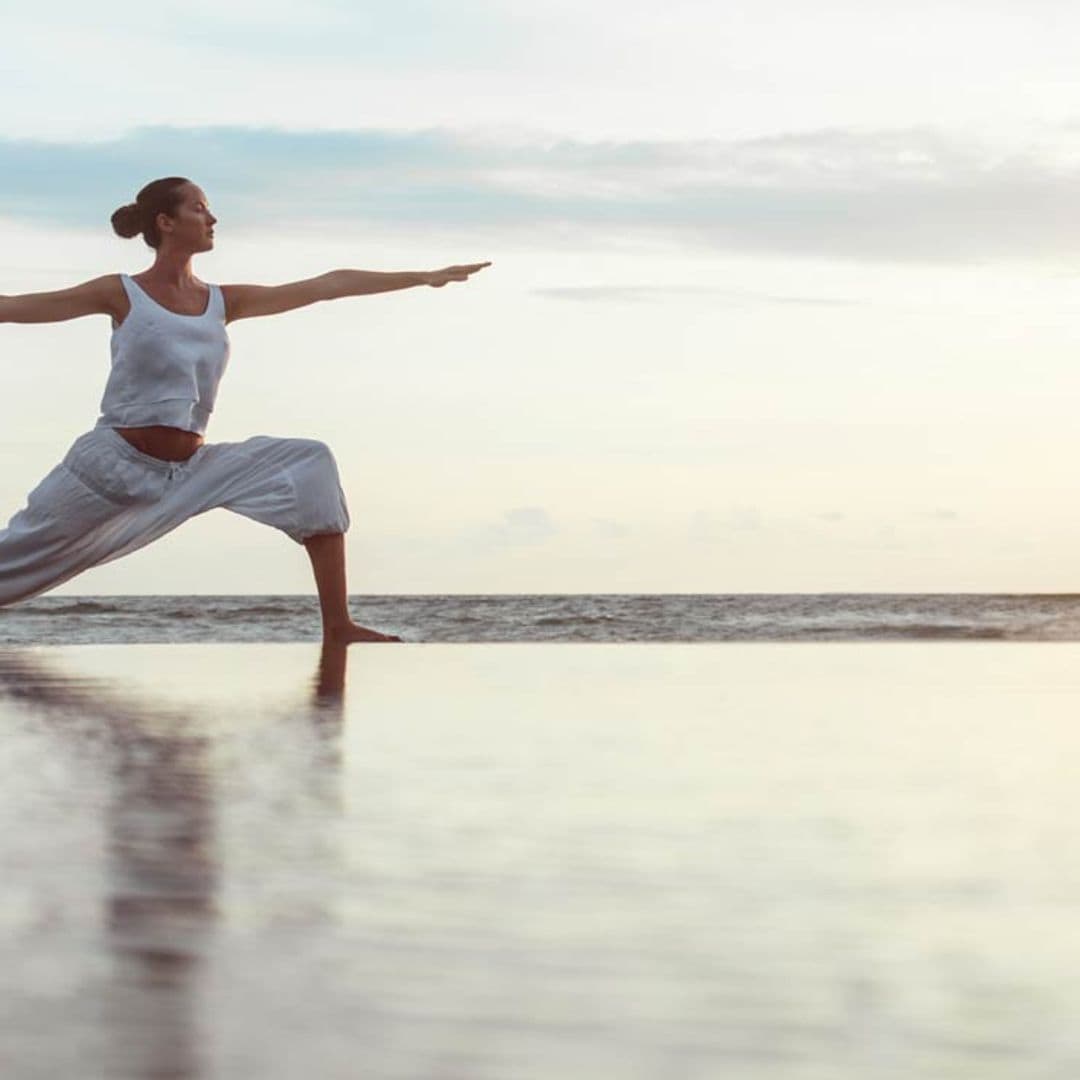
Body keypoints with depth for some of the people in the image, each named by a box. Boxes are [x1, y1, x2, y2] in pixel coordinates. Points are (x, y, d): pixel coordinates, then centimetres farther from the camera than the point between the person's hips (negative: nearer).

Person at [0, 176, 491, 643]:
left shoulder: (223, 301, 8)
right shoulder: (121, 294, -5)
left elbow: (328, 285, 7)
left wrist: (423, 276, 7)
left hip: (192, 468, 4)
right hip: (114, 463, -4)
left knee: (311, 462, -10)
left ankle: (338, 627, -11)